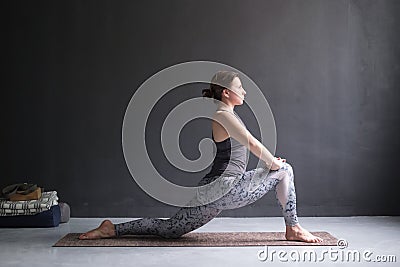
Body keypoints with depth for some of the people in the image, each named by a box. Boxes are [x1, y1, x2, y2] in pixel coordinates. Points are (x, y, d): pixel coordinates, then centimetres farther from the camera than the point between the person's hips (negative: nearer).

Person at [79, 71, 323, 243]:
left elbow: (246, 146, 24)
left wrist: (272, 160, 15)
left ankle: (113, 229, 11)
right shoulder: (223, 115, -12)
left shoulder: (227, 114, 19)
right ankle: (293, 229, 6)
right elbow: (252, 143, -16)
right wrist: (274, 163, -2)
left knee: (170, 229, 14)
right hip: (225, 189, -10)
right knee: (284, 170, 0)